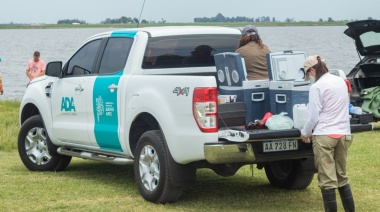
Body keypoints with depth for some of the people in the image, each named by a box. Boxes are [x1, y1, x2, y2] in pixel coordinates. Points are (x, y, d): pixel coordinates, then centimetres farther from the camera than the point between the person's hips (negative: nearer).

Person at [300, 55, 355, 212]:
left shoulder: (317, 87, -12)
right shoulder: (341, 82, 8)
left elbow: (313, 116, -9)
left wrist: (304, 133, 7)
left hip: (324, 135, -7)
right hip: (343, 134, 7)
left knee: (327, 180, -3)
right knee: (342, 176, 17)